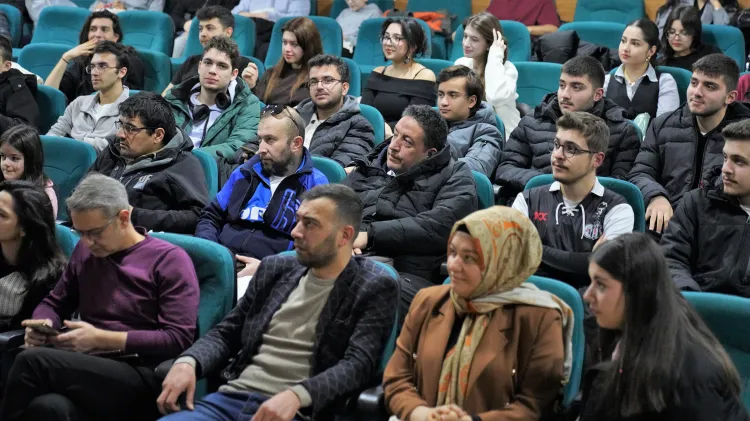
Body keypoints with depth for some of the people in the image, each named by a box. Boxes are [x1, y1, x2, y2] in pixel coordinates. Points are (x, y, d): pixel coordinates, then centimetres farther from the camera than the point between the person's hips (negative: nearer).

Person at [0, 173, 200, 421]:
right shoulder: (85, 251, 19)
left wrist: (101, 339, -11)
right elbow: (55, 303, 30)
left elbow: (179, 339, -7)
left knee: (32, 361, -29)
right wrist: (44, 323, 4)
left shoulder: (169, 260, 0)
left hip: (140, 377, -4)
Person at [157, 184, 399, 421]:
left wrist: (296, 395, -28)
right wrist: (188, 362, -2)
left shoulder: (374, 289, 1)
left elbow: (358, 365, -11)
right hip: (229, 398, 5)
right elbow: (226, 334, 19)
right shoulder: (276, 269, 17)